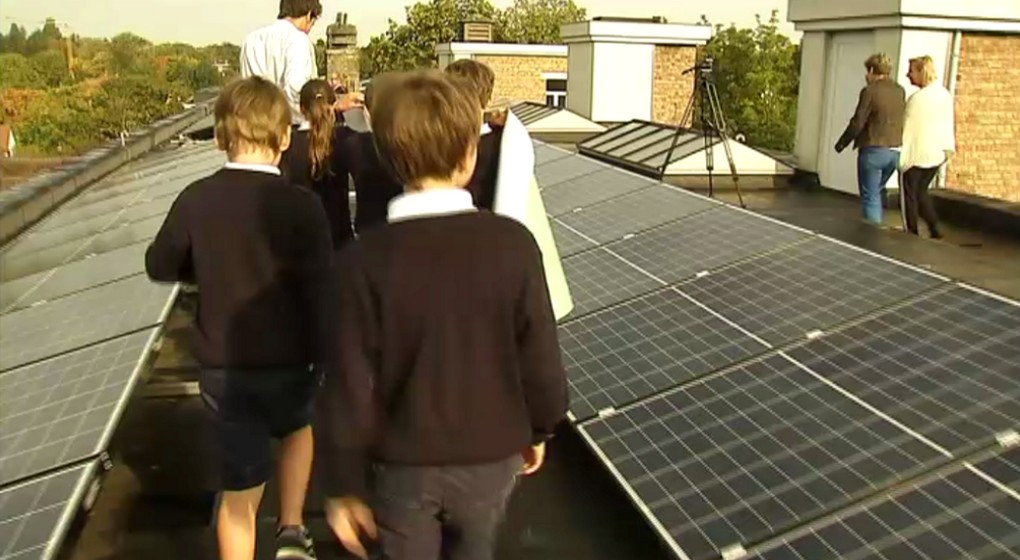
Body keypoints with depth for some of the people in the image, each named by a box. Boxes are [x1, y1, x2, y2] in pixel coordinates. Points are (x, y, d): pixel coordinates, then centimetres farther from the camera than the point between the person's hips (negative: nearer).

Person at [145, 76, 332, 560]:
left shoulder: (195, 199, -8)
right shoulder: (301, 205, -17)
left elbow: (159, 266, 7)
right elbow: (322, 294, -16)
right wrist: (327, 357, -2)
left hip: (221, 367, 2)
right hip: (287, 362, -1)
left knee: (238, 490, 14)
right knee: (299, 428, 31)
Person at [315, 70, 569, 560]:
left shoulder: (364, 259, -18)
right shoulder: (512, 242, -16)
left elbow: (349, 382, -14)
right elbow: (540, 356, -8)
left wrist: (344, 483, -1)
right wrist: (540, 430, 11)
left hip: (403, 463, 0)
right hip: (490, 456, 1)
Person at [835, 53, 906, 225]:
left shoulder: (870, 90, -11)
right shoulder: (900, 91, 9)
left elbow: (858, 123, -11)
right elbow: (901, 120, 13)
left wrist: (842, 143, 1)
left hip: (873, 150, -7)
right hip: (895, 151, 7)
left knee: (870, 197, 1)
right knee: (877, 192, 22)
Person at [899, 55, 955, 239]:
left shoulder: (917, 98, -17)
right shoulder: (945, 95, 6)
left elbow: (908, 128, -15)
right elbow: (951, 123, 11)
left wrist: (900, 156, -11)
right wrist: (948, 147, 16)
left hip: (916, 154, -7)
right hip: (936, 154, 7)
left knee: (909, 195, 7)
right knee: (921, 192, 21)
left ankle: (911, 235, 10)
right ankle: (935, 230, 13)